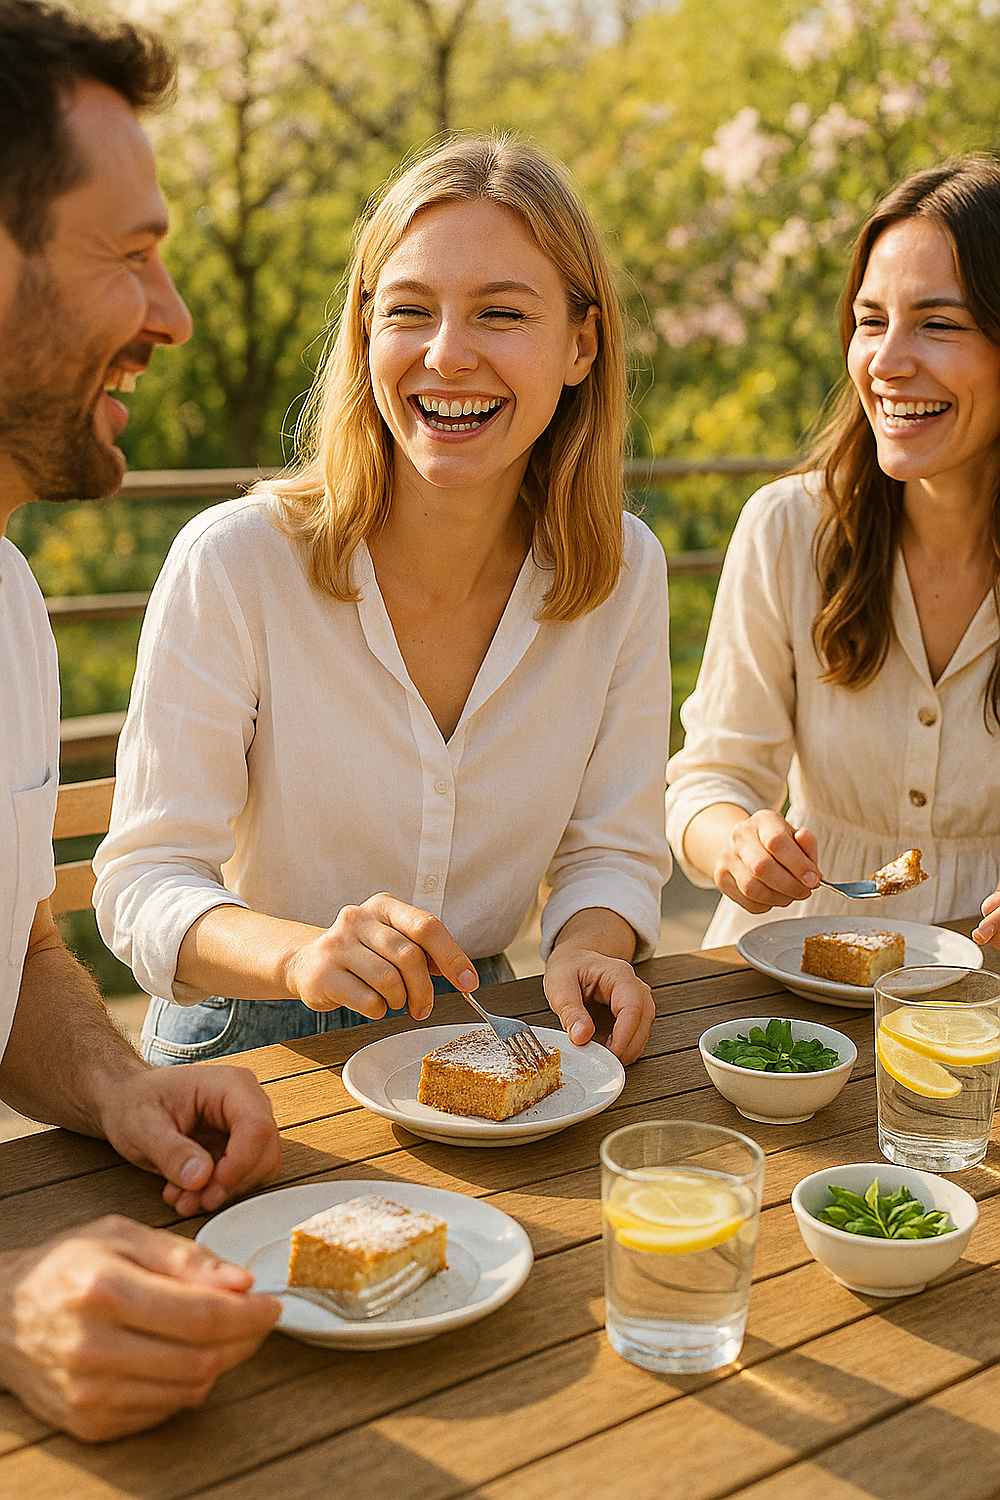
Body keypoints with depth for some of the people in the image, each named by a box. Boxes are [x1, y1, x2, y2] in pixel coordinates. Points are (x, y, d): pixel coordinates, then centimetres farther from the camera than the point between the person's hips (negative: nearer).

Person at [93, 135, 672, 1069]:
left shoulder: (625, 571, -5)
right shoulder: (231, 563, -17)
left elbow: (611, 851, 3)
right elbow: (144, 885, -15)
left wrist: (587, 948, -19)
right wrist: (303, 955, -35)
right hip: (250, 1040, -2)